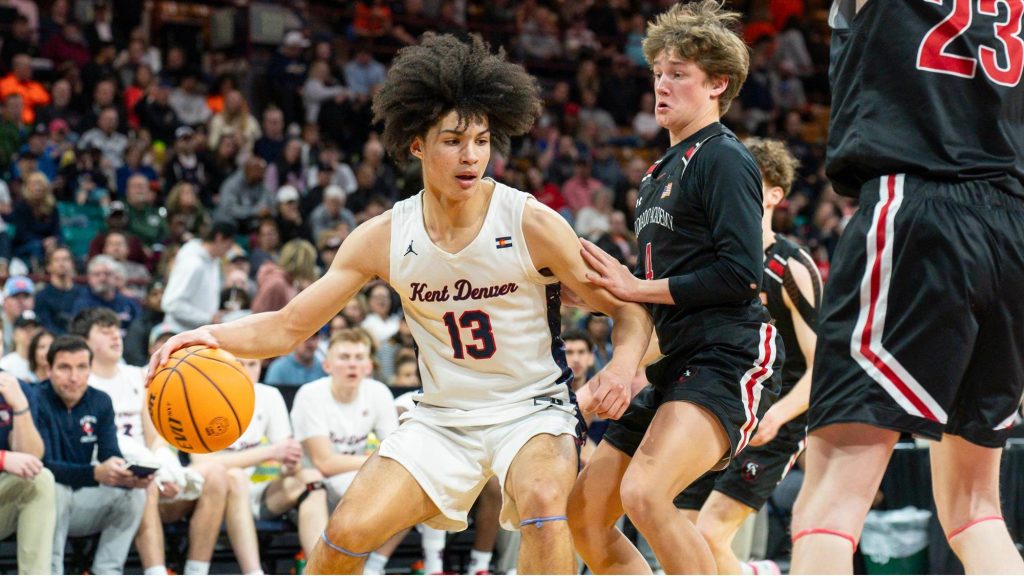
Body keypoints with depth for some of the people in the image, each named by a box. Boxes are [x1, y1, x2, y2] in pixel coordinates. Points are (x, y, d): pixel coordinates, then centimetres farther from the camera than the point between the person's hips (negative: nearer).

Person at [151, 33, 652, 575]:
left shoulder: (531, 225, -15)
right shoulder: (384, 237, -7)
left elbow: (629, 309, -7)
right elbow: (288, 326, -3)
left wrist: (621, 367, -29)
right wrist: (213, 336, -22)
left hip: (532, 409, -3)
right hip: (442, 417, 3)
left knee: (542, 498, -34)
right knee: (348, 530, -11)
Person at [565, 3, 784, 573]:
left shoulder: (724, 158, -6)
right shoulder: (662, 172, 22)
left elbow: (741, 275, -17)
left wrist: (638, 288, -10)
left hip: (730, 359, -10)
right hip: (677, 365, 10)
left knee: (644, 492, -31)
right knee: (585, 516, 9)